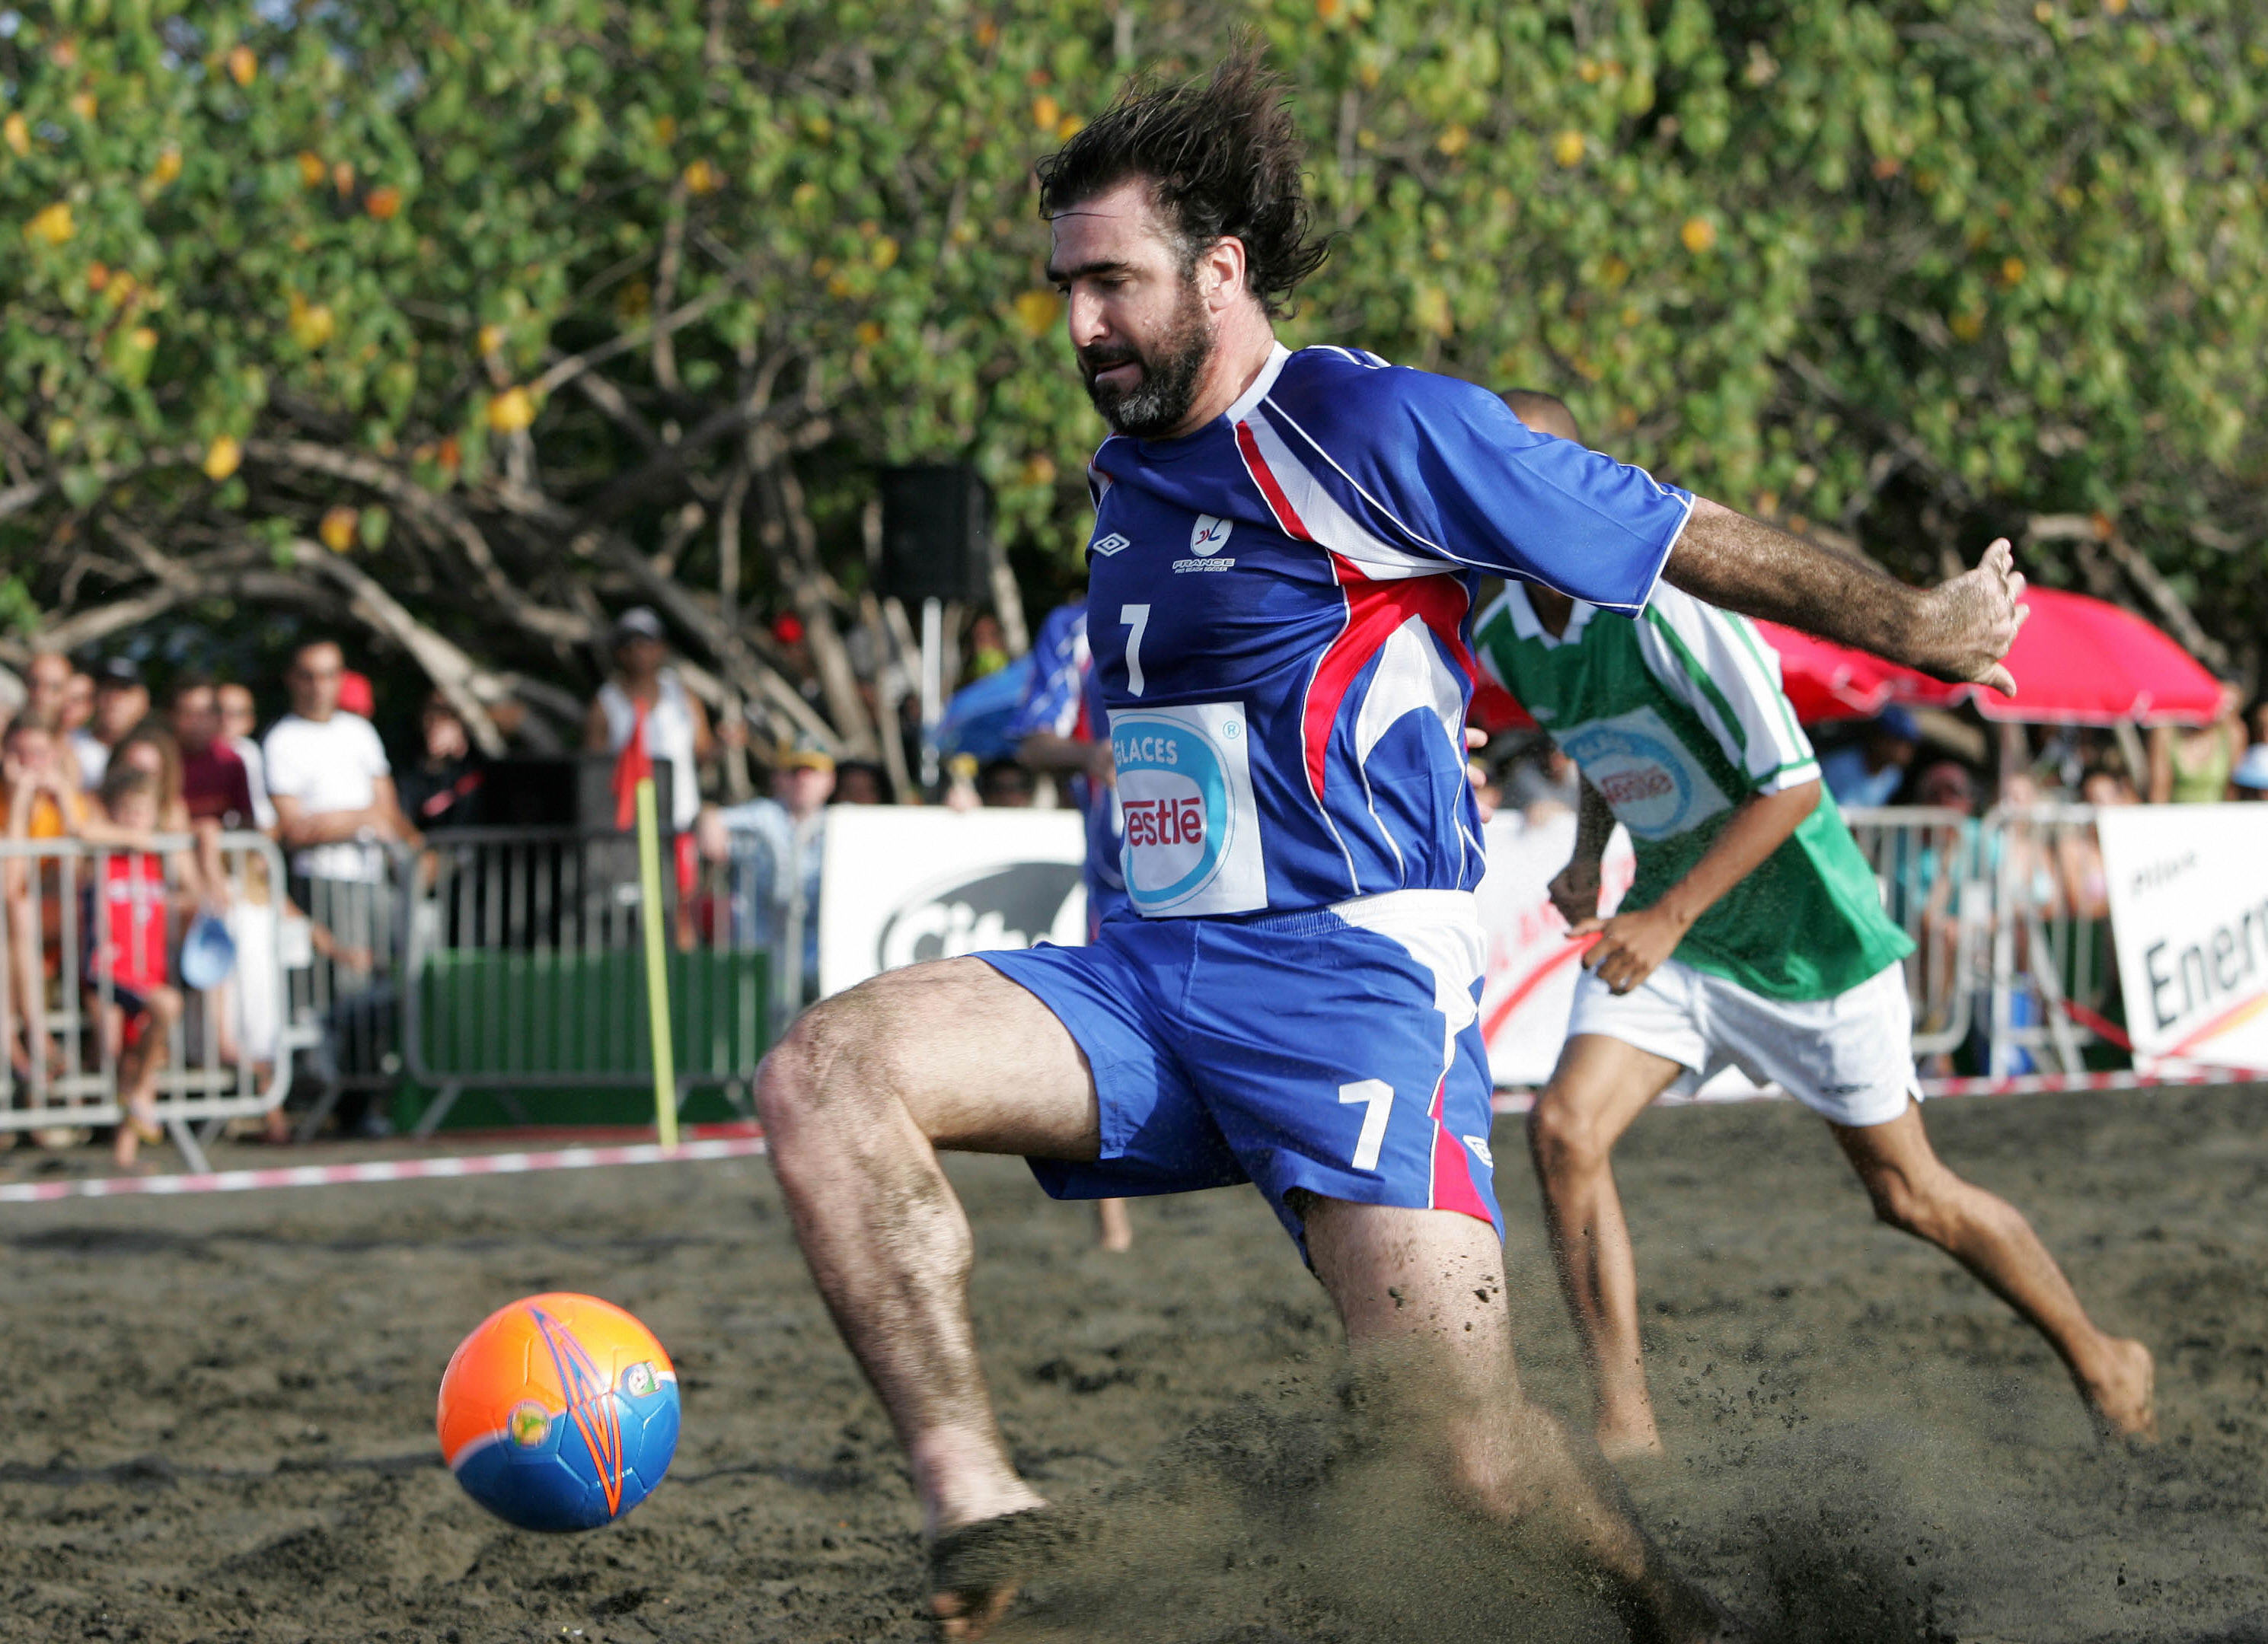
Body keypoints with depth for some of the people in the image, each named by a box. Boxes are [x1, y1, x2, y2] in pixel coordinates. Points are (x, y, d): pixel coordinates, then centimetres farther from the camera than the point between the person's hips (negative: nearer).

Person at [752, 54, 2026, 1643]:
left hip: (1352, 977, -7)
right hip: (1150, 975, 7)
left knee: (1460, 1446, -17)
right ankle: (976, 1508, -25)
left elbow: (1690, 540, 1)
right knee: (824, 1072, -19)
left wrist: (1924, 627, 8)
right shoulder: (1132, 470, 15)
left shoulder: (1374, 426, -8)